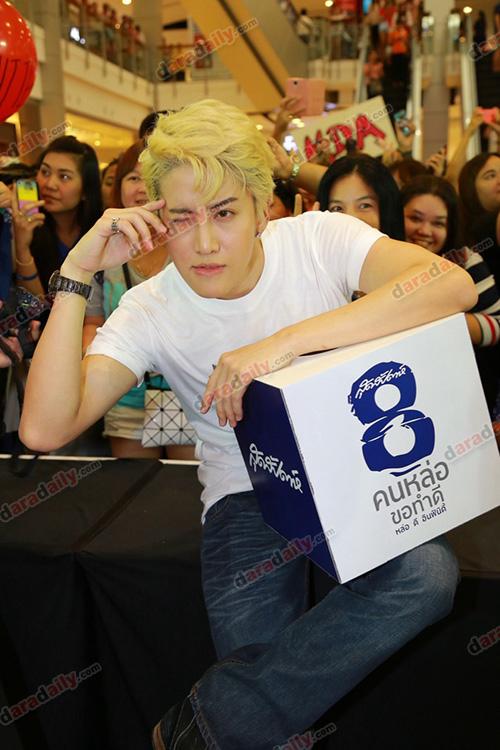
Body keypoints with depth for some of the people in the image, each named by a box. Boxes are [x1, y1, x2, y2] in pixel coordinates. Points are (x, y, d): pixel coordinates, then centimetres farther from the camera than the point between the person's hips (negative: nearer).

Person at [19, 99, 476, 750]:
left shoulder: (318, 238, -11)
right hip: (247, 492, 0)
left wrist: (288, 340, -35)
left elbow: (456, 285, -29)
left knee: (427, 575, -29)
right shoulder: (151, 311, -8)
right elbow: (44, 429, -19)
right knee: (258, 662, -23)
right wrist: (77, 273, -23)